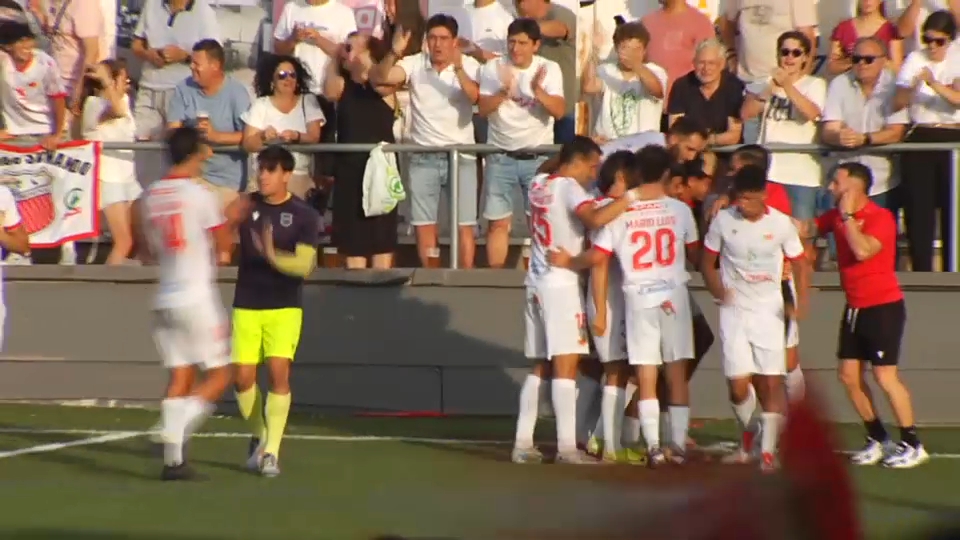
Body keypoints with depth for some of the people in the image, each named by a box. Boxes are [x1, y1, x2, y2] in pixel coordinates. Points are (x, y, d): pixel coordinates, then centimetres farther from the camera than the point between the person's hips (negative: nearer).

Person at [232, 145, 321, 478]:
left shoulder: (304, 216, -6)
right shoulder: (246, 206, 3)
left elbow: (304, 264, -16)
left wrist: (273, 255, -33)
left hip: (285, 307, -3)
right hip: (246, 306, 3)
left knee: (279, 372, -16)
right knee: (242, 377, -1)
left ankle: (271, 451, -11)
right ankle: (259, 436, 26)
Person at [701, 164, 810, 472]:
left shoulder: (780, 224, -6)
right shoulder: (723, 221, -5)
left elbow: (799, 263, 3)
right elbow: (707, 261, 6)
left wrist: (801, 302, -11)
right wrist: (717, 289, -13)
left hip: (769, 311, 0)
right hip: (734, 310, 0)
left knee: (772, 383, -4)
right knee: (738, 385, -6)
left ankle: (768, 450, 3)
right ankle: (748, 430, 24)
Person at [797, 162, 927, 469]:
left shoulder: (881, 218, -16)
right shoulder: (837, 216, 6)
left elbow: (863, 250, -30)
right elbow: (806, 229, 10)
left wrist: (848, 215, -23)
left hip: (883, 307, -8)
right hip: (855, 307, 8)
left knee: (885, 376, -11)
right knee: (849, 376, 5)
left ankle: (913, 446, -2)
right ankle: (878, 441, 18)